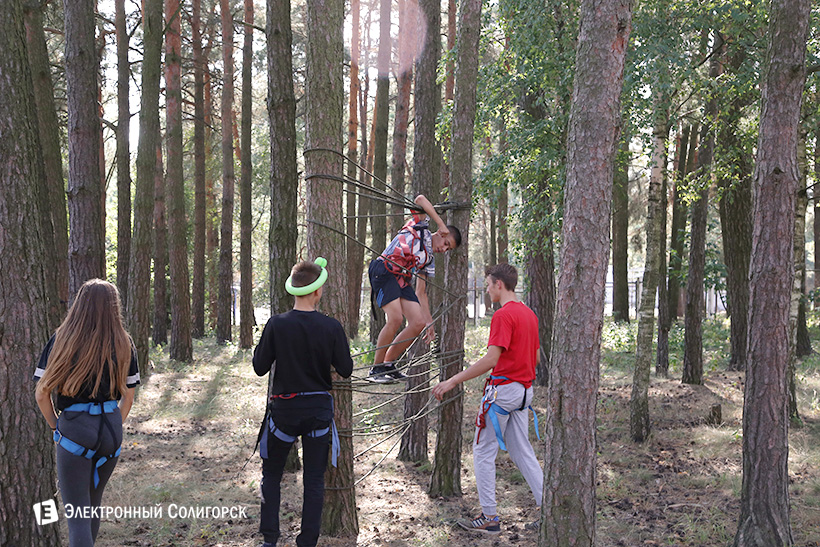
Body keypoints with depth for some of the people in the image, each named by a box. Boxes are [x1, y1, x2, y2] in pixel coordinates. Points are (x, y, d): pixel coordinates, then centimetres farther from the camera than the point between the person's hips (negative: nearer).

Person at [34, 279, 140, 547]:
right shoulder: (123, 345, 3)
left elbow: (41, 394, -3)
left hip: (74, 429, -4)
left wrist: (56, 427, 10)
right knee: (93, 503, 22)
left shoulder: (61, 340, -4)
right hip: (112, 430, 4)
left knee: (77, 512, 0)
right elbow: (127, 398, 8)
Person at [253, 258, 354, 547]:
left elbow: (260, 367, -6)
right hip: (319, 409, 1)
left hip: (284, 408, 0)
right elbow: (346, 370, -3)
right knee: (314, 480, 10)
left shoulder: (276, 324, -12)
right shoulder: (332, 327, -10)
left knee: (271, 474, 16)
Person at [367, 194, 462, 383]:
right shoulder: (420, 226, 9)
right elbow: (420, 199, -6)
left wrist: (429, 322, 14)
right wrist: (442, 224, -8)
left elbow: (421, 293, 21)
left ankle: (388, 363, 9)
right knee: (395, 318, -22)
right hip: (383, 270, -8)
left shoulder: (428, 261, 21)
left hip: (402, 280, 8)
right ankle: (376, 369, -10)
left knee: (418, 323, -4)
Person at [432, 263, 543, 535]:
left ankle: (489, 517, 7)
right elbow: (535, 357, 18)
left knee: (483, 451, 3)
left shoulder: (503, 315, -17)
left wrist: (453, 381, -24)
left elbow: (491, 359, -25)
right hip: (524, 389, 9)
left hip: (502, 388, -9)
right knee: (522, 452, 14)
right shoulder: (529, 314, 12)